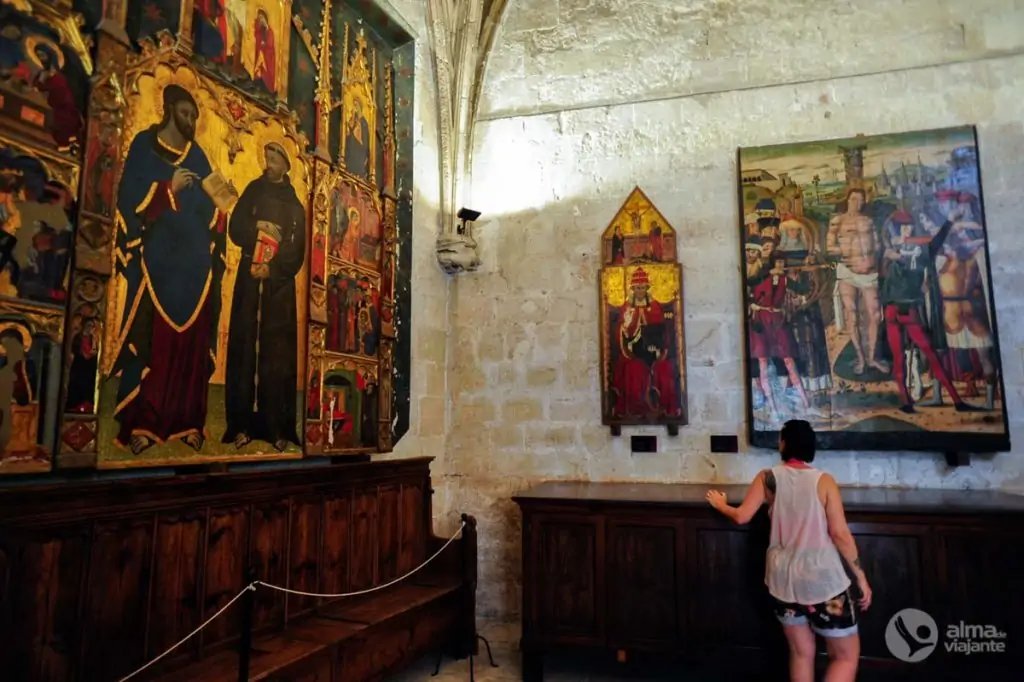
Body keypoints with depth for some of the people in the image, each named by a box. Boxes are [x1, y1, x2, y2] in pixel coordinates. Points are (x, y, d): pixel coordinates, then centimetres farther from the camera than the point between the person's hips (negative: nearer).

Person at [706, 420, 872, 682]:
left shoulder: (768, 478, -2)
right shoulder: (823, 481, -9)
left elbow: (742, 516, -2)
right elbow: (840, 534, -11)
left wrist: (720, 504, 18)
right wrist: (861, 577, -1)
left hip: (783, 579, 4)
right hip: (822, 579, -3)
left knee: (801, 653, 19)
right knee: (846, 656, 12)